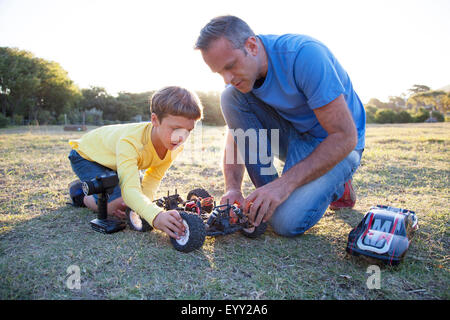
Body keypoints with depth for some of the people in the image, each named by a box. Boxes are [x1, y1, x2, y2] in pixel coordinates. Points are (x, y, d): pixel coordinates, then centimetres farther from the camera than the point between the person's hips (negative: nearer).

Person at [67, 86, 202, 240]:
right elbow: (130, 189, -52)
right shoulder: (130, 142, -45)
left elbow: (154, 178, -15)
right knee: (115, 204, -24)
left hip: (116, 159, 6)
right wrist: (156, 216, -69)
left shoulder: (176, 146, -25)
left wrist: (144, 201, -34)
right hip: (87, 156, -6)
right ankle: (80, 192, 6)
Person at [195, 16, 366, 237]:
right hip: (292, 135, 6)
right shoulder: (240, 73, -8)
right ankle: (268, 197, -9)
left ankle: (336, 187, 7)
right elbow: (235, 131, -2)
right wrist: (232, 188, -18)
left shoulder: (305, 54, -29)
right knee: (231, 97, -16)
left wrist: (285, 183, -32)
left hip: (335, 145, -6)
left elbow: (345, 137, -29)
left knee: (287, 222, -26)